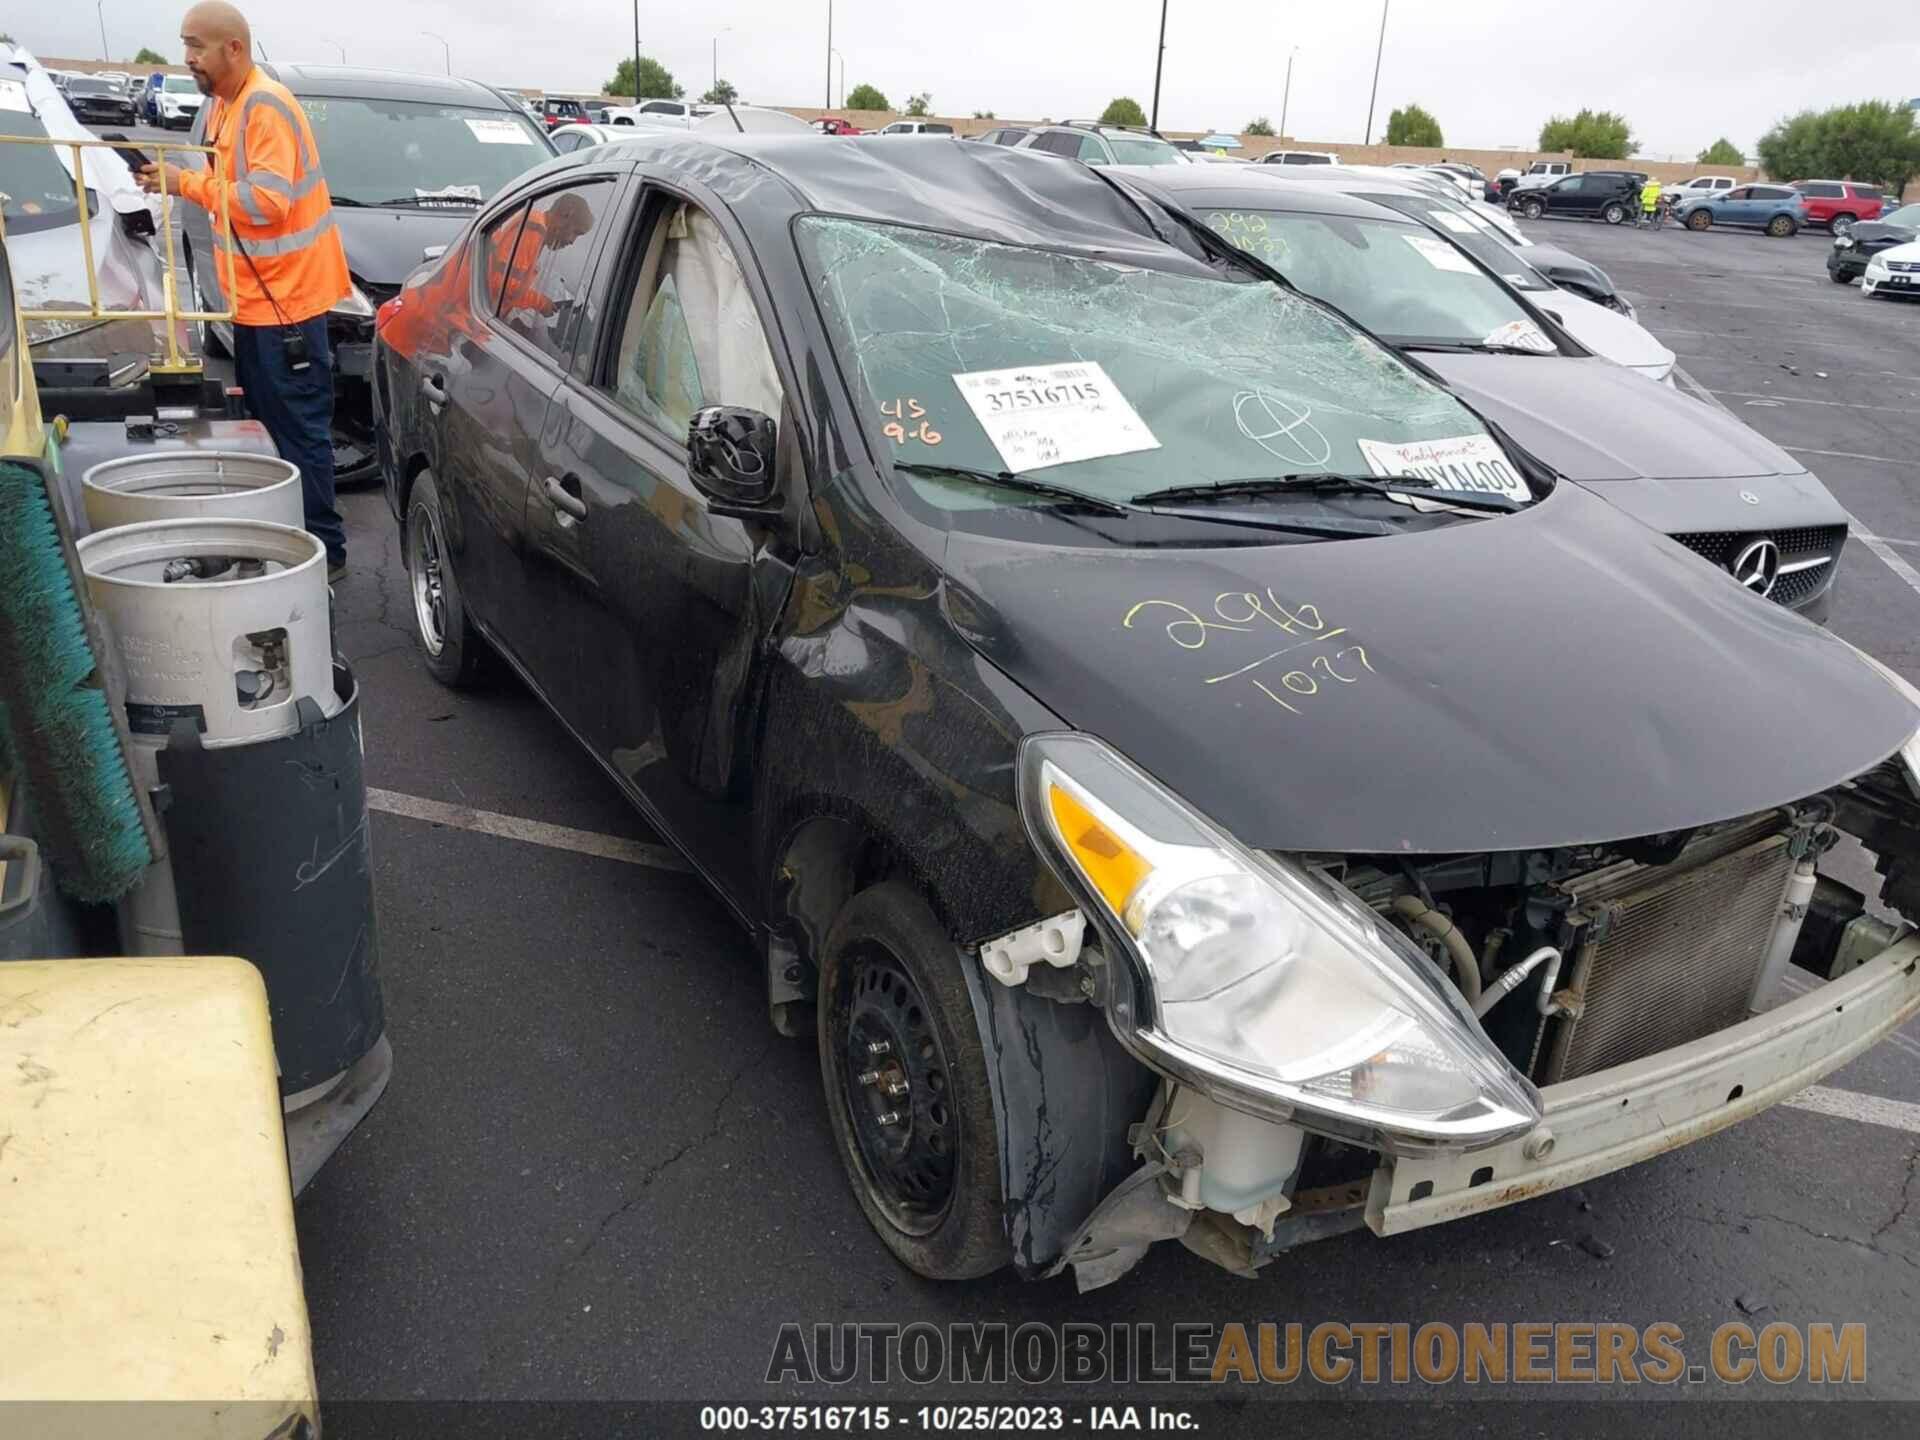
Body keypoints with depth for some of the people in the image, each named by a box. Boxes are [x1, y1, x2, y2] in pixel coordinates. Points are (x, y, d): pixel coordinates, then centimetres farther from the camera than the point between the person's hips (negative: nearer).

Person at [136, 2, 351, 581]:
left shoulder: (266, 106, -16)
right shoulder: (222, 104, 14)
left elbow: (266, 200, -23)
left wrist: (186, 183, -18)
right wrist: (176, 181, 8)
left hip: (286, 295, -10)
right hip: (253, 296, 10)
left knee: (300, 429, -6)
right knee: (263, 421, 15)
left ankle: (323, 549, 0)